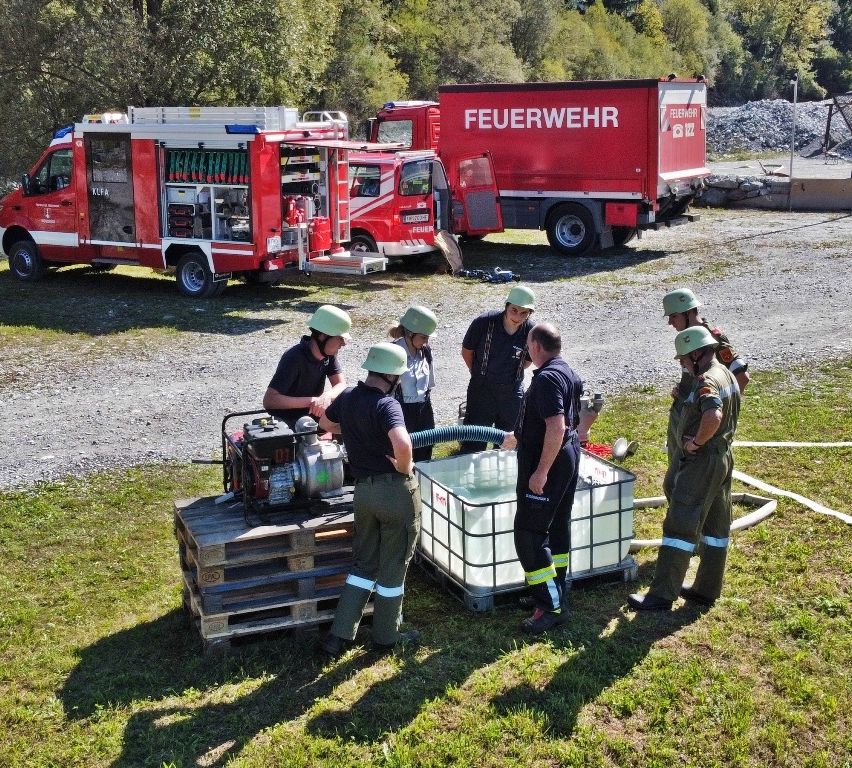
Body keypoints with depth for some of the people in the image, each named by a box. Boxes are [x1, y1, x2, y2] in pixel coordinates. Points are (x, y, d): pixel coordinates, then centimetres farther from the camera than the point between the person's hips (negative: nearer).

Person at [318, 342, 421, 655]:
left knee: (364, 564, 18)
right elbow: (403, 444, -38)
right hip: (396, 490, -6)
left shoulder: (347, 397, 2)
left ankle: (339, 635, 14)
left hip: (364, 490, 7)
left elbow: (325, 423, 23)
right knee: (393, 567, 10)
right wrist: (404, 467, -18)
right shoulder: (387, 404, -21)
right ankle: (386, 637, 23)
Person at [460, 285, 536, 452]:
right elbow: (466, 351, -2)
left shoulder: (531, 332, -13)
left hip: (512, 392, 2)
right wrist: (480, 375, 7)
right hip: (482, 389, -2)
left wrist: (509, 375, 9)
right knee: (473, 444, 2)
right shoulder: (484, 322, -19)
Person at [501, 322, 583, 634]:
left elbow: (556, 427, -29)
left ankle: (551, 606, -5)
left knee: (529, 533, -6)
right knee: (557, 528, 17)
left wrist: (541, 471, -27)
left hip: (548, 461, -10)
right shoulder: (568, 373, 11)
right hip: (569, 456, 10)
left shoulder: (547, 378, -21)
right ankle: (558, 594, 27)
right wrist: (519, 438, 36)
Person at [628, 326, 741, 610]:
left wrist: (696, 442, -23)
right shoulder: (726, 375, 12)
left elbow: (713, 416, -38)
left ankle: (662, 595, -4)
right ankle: (707, 589, 24)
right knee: (716, 526, 14)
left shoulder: (706, 381, -20)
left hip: (700, 462, -11)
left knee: (680, 526, -7)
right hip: (723, 458, 11)